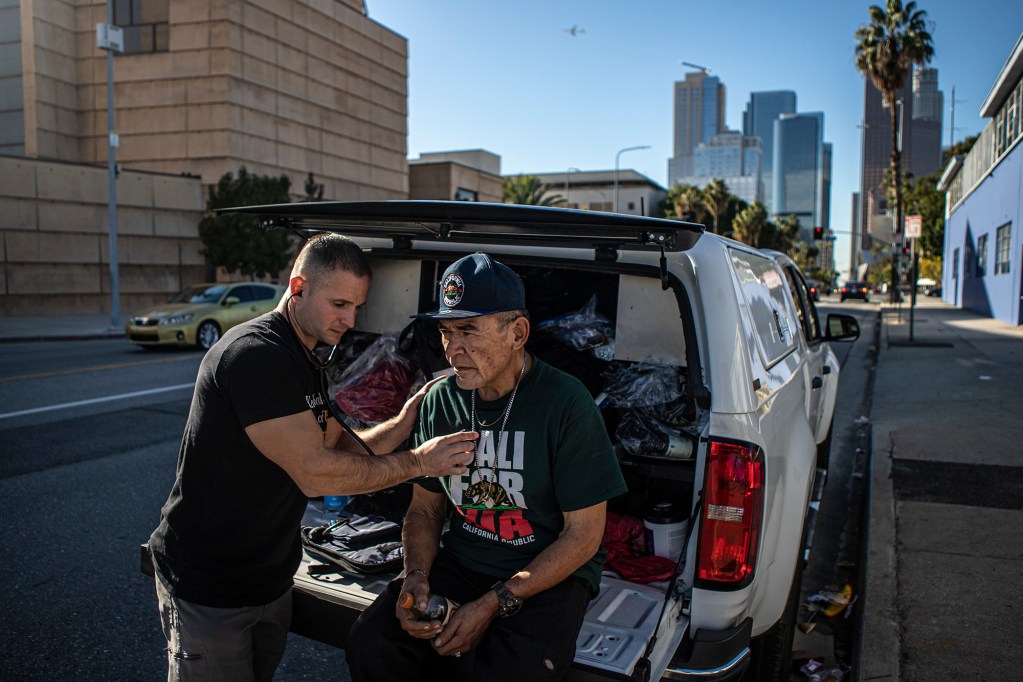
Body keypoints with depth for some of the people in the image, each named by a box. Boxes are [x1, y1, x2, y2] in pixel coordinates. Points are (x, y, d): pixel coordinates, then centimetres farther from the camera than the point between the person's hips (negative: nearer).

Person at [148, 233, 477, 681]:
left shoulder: (308, 363, 8)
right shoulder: (254, 354, -25)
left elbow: (340, 450, 6)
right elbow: (314, 474, -27)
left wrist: (405, 421, -10)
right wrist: (418, 462, -21)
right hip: (209, 587, -9)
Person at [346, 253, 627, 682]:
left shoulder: (566, 404, -16)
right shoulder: (440, 402, -1)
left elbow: (584, 534, -13)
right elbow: (424, 509, 9)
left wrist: (494, 605, -17)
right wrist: (416, 576, -11)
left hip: (550, 576, -4)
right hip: (461, 563, 4)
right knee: (370, 643, -17)